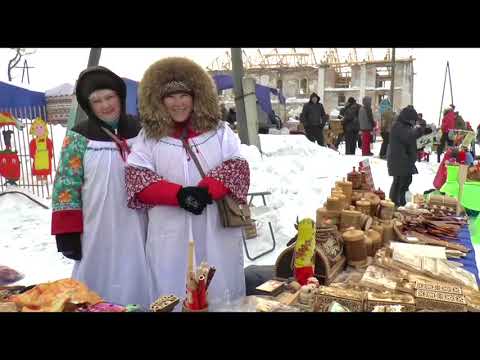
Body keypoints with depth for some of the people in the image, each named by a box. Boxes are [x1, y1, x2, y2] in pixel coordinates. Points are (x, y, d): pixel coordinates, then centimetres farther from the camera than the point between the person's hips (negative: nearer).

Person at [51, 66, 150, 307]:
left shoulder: (139, 131, 5)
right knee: (101, 284, 6)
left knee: (135, 287, 12)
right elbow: (66, 186, -3)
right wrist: (68, 231, -8)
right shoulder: (79, 137, -3)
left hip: (137, 229, 2)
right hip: (98, 231, -2)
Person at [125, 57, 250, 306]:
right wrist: (179, 194, -19)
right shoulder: (149, 136, 4)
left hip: (218, 232, 1)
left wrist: (206, 191, -19)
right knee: (173, 298, 9)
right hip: (170, 236, -1)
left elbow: (237, 168, -2)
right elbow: (137, 178, -5)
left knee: (222, 295, 12)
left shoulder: (219, 130, 6)